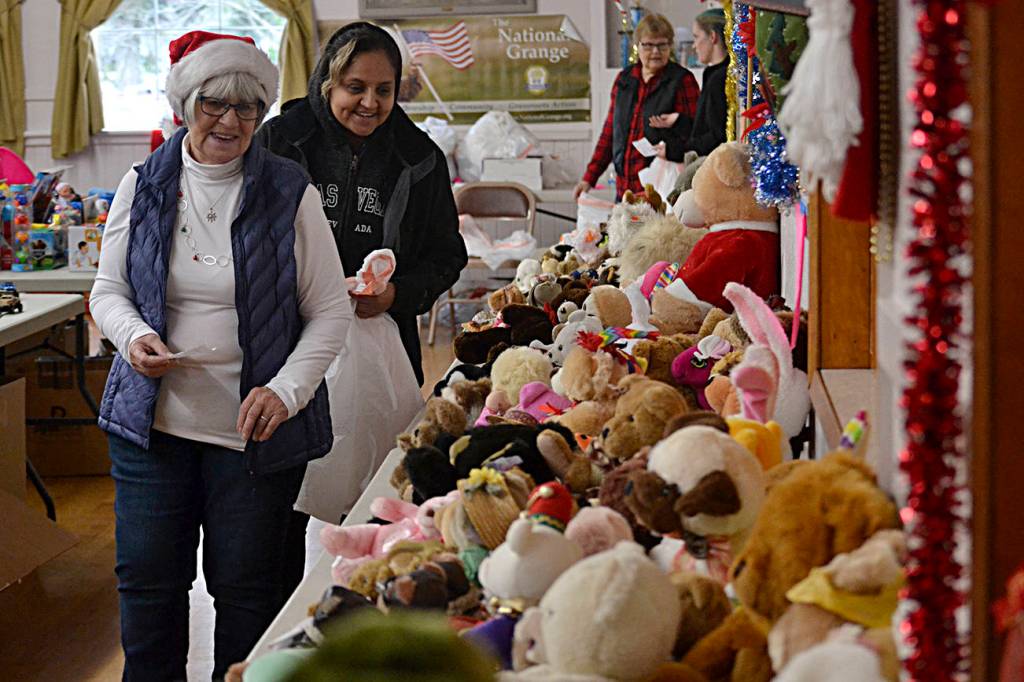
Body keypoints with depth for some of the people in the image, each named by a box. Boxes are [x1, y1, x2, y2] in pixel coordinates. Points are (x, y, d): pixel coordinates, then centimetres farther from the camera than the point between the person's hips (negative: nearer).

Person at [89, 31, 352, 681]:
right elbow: (109, 290, 12)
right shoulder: (144, 186, 4)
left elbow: (331, 311, -2)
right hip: (152, 420, 2)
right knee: (148, 576, 6)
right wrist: (133, 335, -10)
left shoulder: (291, 192, -4)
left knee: (244, 583, 6)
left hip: (256, 429, -2)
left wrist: (286, 390, -15)